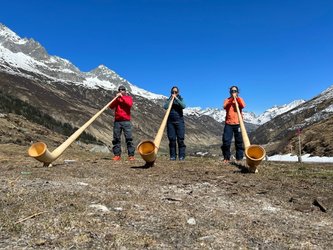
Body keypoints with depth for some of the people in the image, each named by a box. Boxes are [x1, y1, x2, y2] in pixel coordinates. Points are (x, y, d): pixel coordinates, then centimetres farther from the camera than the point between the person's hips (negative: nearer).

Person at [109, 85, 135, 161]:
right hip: (117, 121, 3)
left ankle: (131, 155, -8)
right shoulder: (116, 99, 19)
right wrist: (117, 98, -7)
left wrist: (122, 97, -10)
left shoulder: (129, 97, 12)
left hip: (126, 121, -3)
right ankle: (117, 155, 5)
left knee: (129, 138, -8)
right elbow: (111, 106, 3)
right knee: (116, 138, 0)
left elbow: (130, 104, -10)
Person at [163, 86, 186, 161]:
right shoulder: (168, 100, 13)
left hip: (179, 121, -1)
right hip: (170, 122, 1)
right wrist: (171, 99, -6)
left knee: (180, 139, -7)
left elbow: (183, 106, -9)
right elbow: (165, 107, -7)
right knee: (172, 139, -3)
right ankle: (173, 156, 1)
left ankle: (181, 156, -6)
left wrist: (176, 99, -11)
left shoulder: (180, 99, 11)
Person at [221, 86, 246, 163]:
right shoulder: (227, 100, 11)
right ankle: (226, 158, 4)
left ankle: (239, 158, 8)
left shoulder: (240, 99, 10)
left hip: (238, 124, 0)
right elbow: (224, 107, -11)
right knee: (226, 141, -5)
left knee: (239, 141, 1)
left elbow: (243, 106, -12)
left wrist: (237, 98, -20)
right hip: (228, 124, 0)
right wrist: (231, 99, -18)